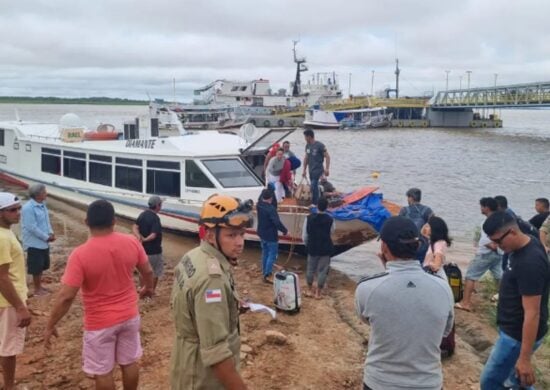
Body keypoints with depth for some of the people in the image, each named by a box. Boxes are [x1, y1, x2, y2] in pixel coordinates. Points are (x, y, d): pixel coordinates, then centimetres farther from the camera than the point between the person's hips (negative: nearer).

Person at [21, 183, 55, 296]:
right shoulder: (28, 208, -22)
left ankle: (39, 286, 31)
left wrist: (50, 233, -2)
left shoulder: (42, 205, 7)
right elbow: (32, 227, -23)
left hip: (43, 242, 9)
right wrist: (46, 237, -17)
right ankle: (37, 289, 14)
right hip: (34, 243, -9)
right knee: (36, 267, 2)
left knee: (41, 266, 18)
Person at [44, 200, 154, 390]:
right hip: (129, 316, 4)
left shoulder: (81, 254, -23)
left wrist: (50, 326, -10)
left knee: (102, 372, 13)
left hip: (100, 323, -4)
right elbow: (148, 271, 5)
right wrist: (148, 288, 26)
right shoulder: (132, 242, -10)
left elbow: (66, 297, -23)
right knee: (130, 362, 22)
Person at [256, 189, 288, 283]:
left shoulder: (259, 205, -4)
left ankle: (264, 272, 30)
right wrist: (284, 230, -16)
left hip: (262, 234, 8)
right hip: (271, 235, -8)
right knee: (272, 255, 0)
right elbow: (277, 222, -28)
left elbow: (261, 198, 20)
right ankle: (267, 275, -2)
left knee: (265, 253, 20)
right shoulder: (271, 209, -26)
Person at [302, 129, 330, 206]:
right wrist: (304, 170, 17)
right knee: (314, 186, 10)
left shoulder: (319, 145, -12)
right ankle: (316, 202, 18)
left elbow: (327, 157, -10)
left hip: (318, 170, -7)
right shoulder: (307, 146, 8)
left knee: (313, 186, -14)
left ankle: (314, 203, -7)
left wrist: (326, 169, -16)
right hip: (310, 170, 7)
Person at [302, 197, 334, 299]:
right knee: (322, 271, 9)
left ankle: (309, 290, 28)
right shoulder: (330, 220, -13)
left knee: (310, 269, 17)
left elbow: (304, 235, -4)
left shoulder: (309, 218, -10)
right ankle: (318, 293, 14)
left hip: (312, 248, 2)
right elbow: (331, 232, 5)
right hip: (325, 249, -2)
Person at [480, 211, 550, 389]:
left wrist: (525, 358, -27)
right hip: (513, 330, 10)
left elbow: (532, 313, -29)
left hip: (519, 335, -9)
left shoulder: (530, 263, -30)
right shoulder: (526, 245, -1)